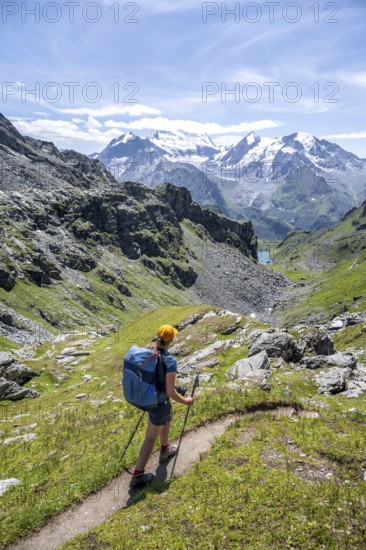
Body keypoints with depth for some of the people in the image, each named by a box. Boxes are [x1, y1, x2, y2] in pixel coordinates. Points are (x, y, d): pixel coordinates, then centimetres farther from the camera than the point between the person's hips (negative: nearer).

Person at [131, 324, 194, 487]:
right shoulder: (170, 360, -29)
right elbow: (170, 392, -26)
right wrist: (185, 401, -8)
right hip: (160, 403, -7)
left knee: (167, 419, 32)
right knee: (151, 437, 10)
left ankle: (165, 451, 54)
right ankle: (137, 475, 24)